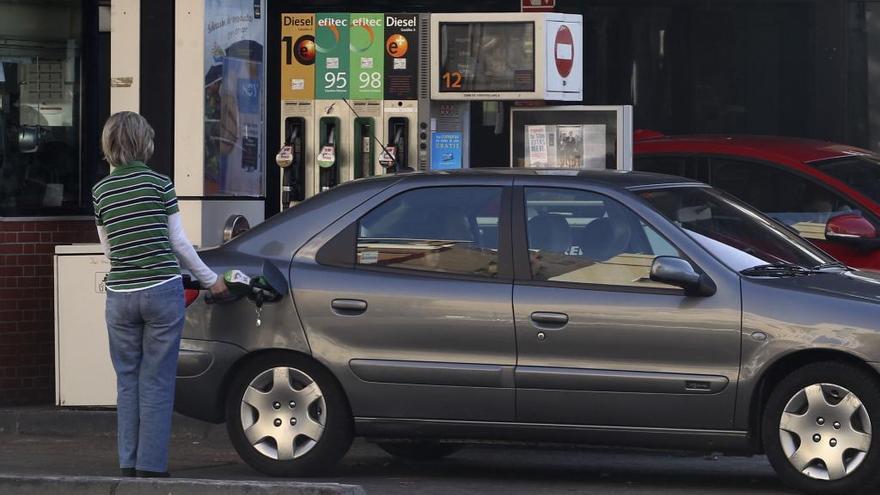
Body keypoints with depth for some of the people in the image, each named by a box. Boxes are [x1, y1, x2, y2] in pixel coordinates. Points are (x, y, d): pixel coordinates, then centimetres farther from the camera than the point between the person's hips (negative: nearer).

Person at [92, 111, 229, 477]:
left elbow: (108, 249, 13)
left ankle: (129, 464, 12)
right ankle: (151, 465, 1)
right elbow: (178, 241, 0)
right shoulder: (158, 183, -4)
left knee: (128, 380, 12)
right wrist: (211, 280, 10)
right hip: (162, 292, -3)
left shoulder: (101, 191, 6)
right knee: (156, 381, 1)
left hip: (120, 295, 3)